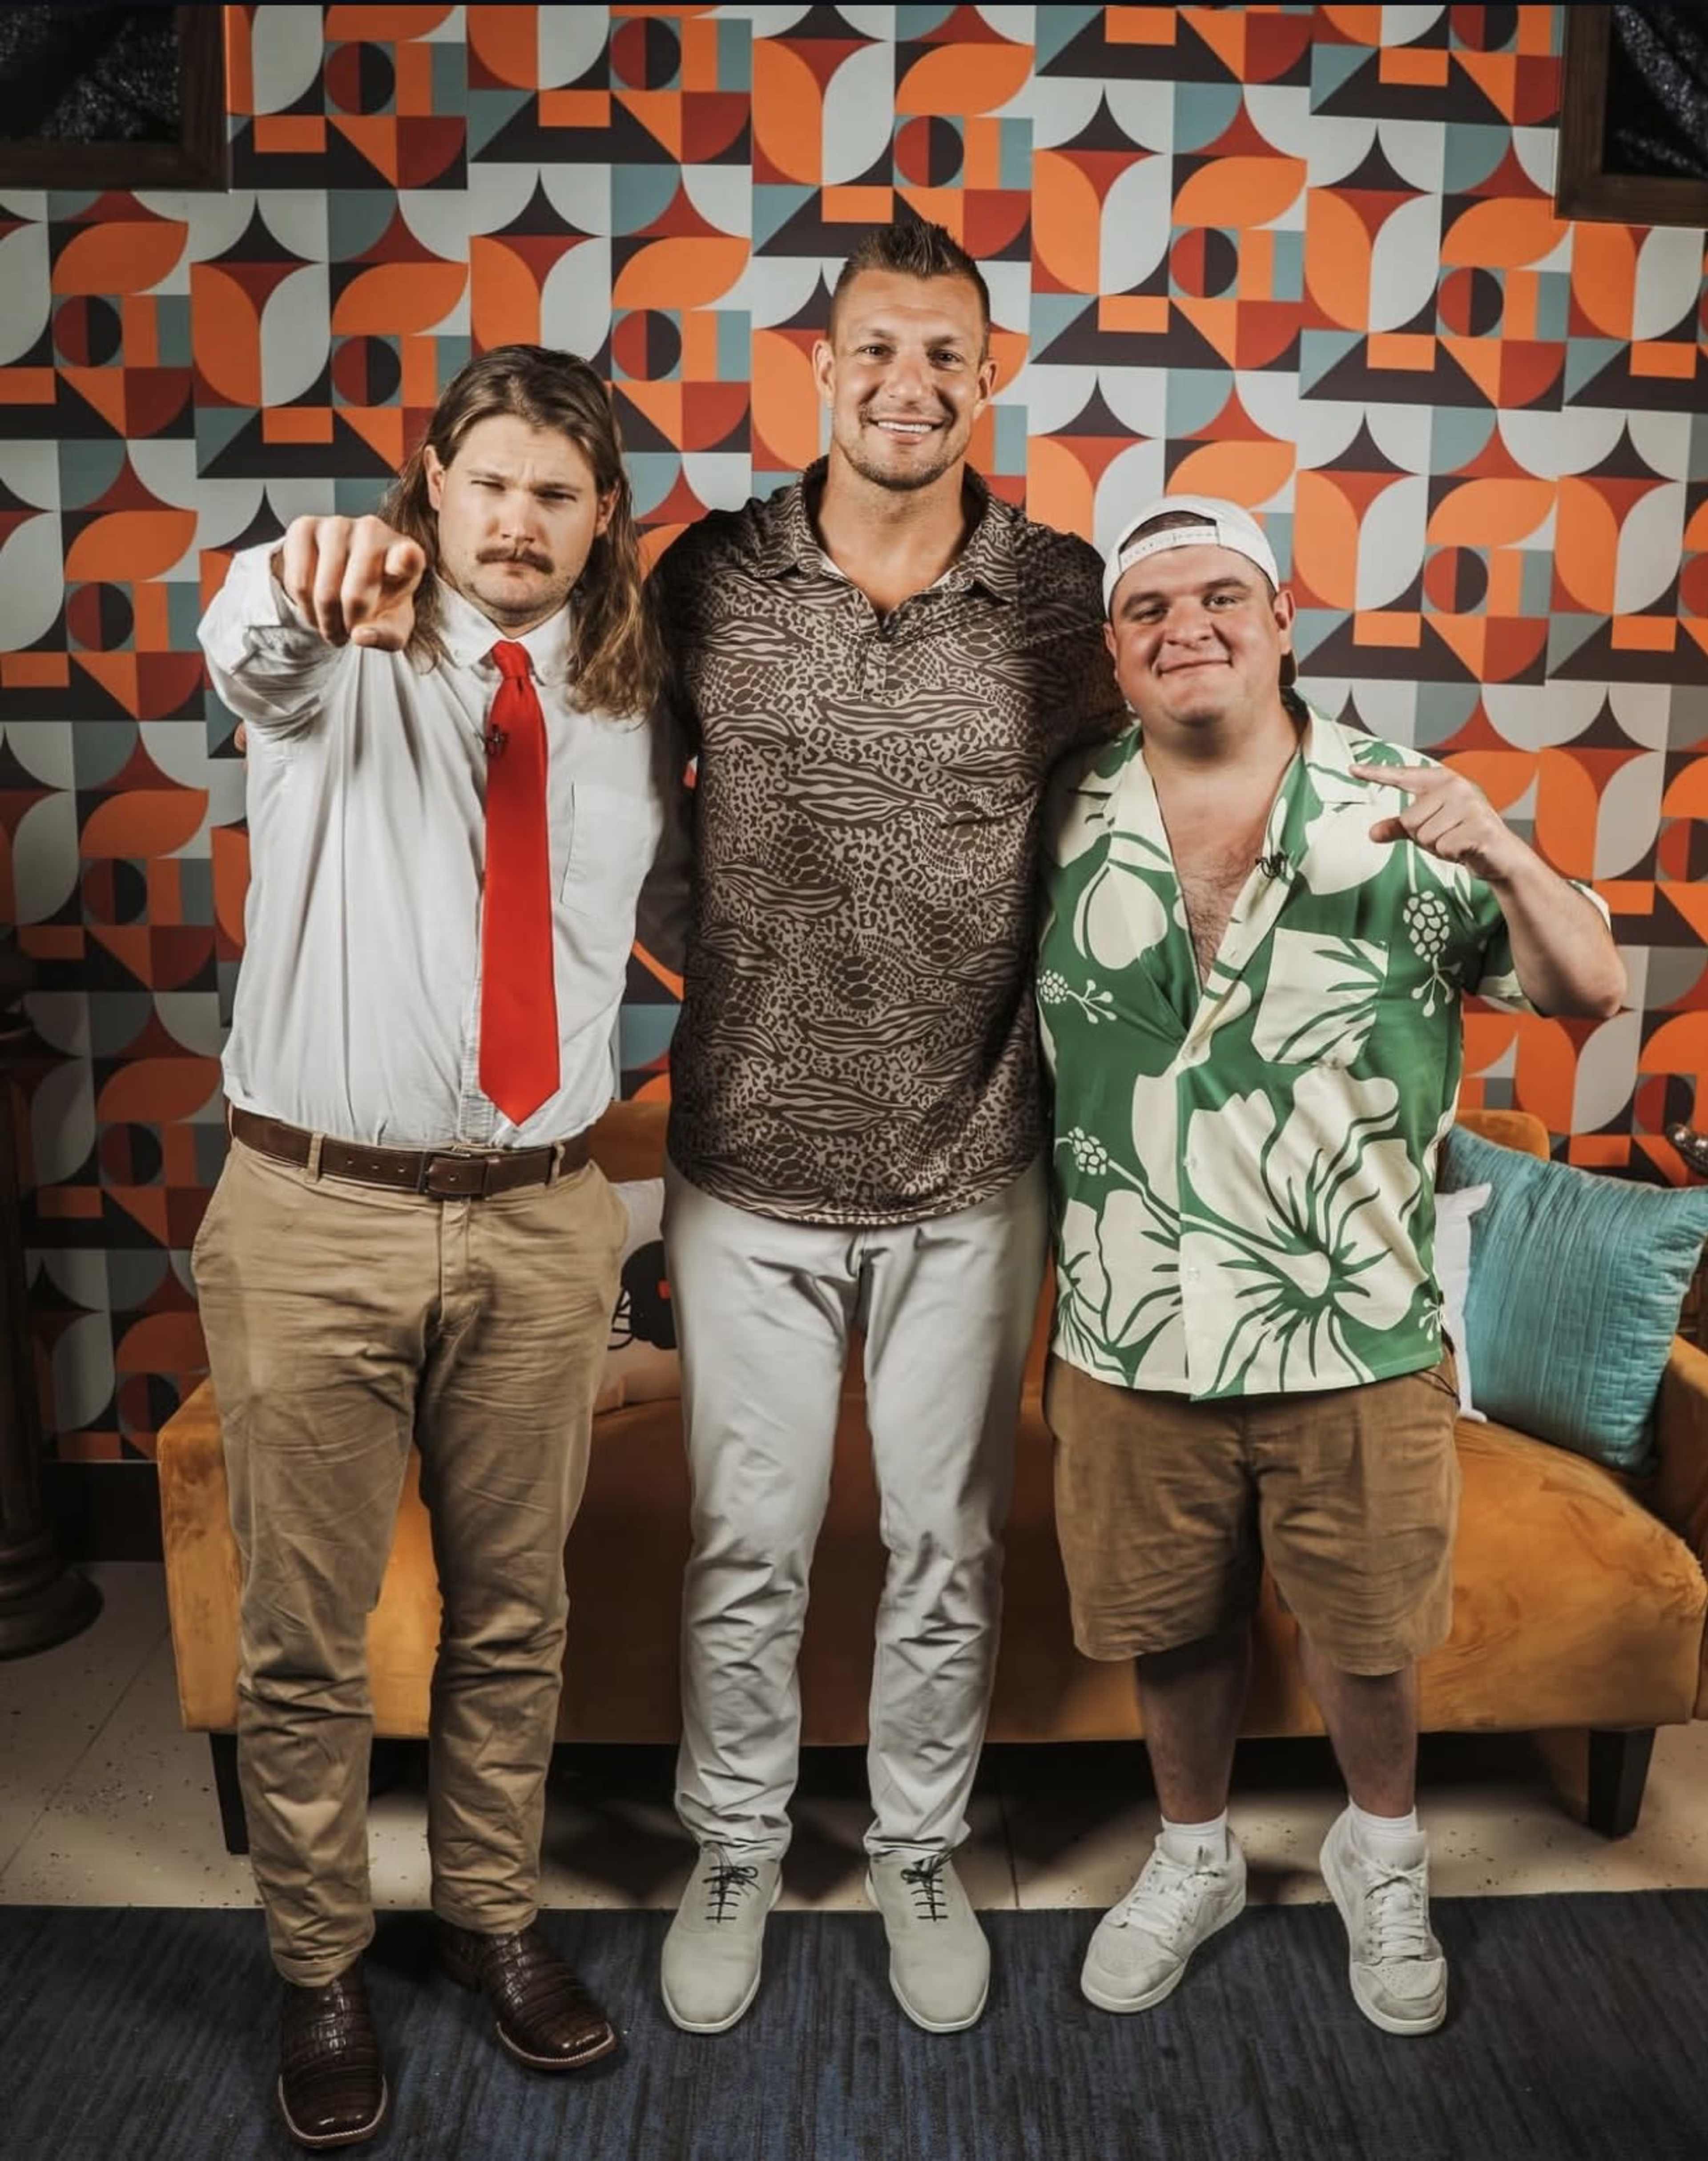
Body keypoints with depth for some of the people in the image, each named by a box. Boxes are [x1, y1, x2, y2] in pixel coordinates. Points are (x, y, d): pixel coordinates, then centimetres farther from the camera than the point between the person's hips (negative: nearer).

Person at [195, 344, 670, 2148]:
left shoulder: (630, 709, 7)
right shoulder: (344, 667, -4)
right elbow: (246, 648, -28)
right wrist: (305, 581, -49)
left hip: (538, 1219, 3)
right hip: (313, 1210, -2)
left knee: (514, 1612, 16)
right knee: (304, 1633, 10)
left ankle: (495, 1918, 38)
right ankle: (319, 1973, 32)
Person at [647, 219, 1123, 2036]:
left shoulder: (1063, 599, -3)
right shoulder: (711, 578, -3)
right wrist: (741, 956, 4)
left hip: (967, 1182, 0)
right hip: (749, 1169, 0)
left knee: (947, 1550, 15)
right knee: (745, 1549, 13)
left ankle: (921, 1855, 40)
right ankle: (733, 1853, 38)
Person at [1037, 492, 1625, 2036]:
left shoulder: (1398, 819, -7)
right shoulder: (1067, 823, -1)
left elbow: (1591, 992, -8)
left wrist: (1506, 856, -25)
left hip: (1358, 1344, -1)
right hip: (1134, 1347, 2)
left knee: (1368, 1641, 17)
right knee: (1174, 1630, 19)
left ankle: (1383, 1860, 47)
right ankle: (1195, 1860, 46)